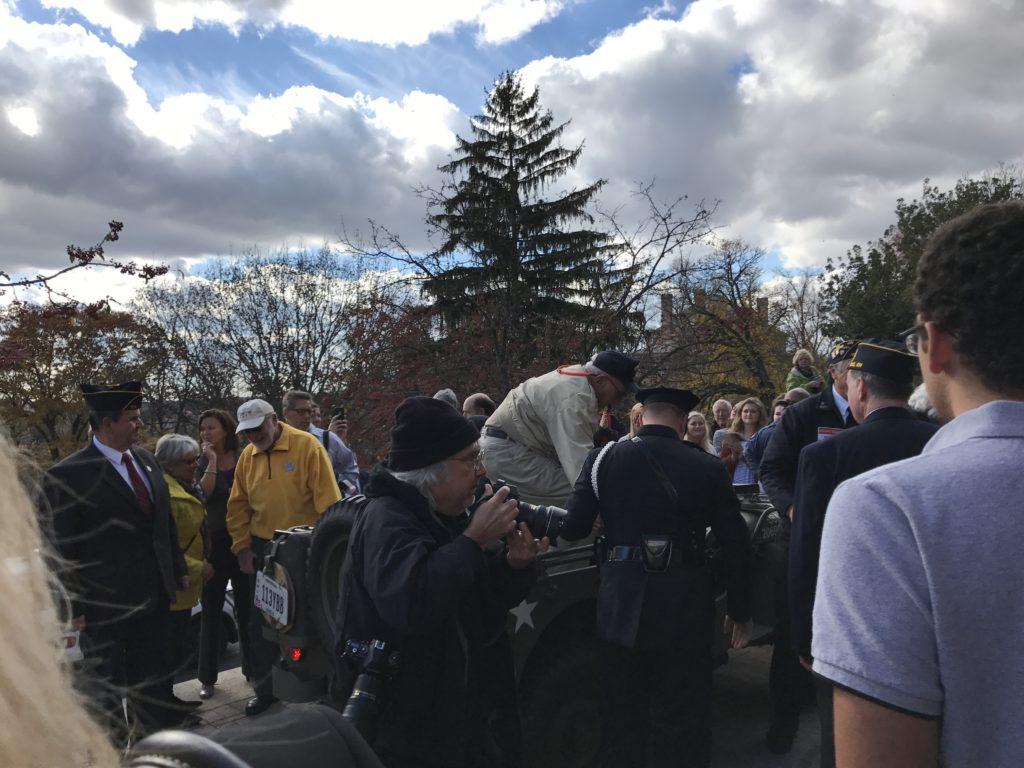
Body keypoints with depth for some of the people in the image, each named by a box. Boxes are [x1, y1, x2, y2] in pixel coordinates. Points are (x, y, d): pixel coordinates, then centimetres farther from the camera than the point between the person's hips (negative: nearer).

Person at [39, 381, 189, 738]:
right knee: (107, 685, 16)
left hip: (155, 596, 6)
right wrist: (73, 609, -13)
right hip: (107, 604, -6)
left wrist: (178, 569, 15)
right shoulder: (66, 476, -18)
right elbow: (61, 550, -15)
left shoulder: (145, 459, 4)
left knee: (150, 675, 21)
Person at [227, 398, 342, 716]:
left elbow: (328, 500, -15)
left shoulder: (307, 446, -13)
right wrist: (243, 549, 5)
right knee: (260, 621, 10)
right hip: (263, 550, 5)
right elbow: (238, 507, 10)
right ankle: (266, 688, 28)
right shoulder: (247, 457, 3)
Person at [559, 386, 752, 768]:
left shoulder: (603, 459, -4)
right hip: (684, 606, 0)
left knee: (622, 717, 17)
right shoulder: (708, 467, -3)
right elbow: (736, 545, 0)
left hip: (624, 604, 1)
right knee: (683, 722, 14)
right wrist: (740, 611, 12)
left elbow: (572, 529, -4)